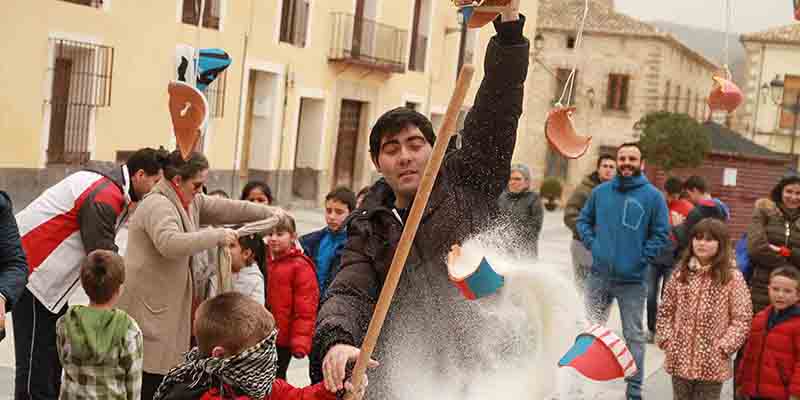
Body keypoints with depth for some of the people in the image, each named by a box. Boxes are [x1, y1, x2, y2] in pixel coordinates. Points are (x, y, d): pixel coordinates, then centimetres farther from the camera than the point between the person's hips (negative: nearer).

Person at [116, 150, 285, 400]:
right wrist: (216, 236, -24)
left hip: (169, 304, 10)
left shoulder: (190, 202, 15)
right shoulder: (157, 205, -16)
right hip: (147, 306, -10)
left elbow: (224, 208, 21)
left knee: (164, 378, 9)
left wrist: (268, 212, 17)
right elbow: (170, 243, -31)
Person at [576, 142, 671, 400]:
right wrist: (592, 244, -1)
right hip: (599, 275, 3)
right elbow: (583, 220, 14)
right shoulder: (600, 192, 4)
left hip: (633, 279, -3)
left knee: (634, 336, 6)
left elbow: (661, 234, -4)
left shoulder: (653, 196, -5)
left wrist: (642, 258, -11)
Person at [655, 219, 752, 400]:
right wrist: (666, 339, -1)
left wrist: (724, 347, -14)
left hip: (712, 364, -4)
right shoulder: (681, 272, 5)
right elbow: (665, 311, 11)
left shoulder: (732, 277, -7)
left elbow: (742, 319, -8)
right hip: (680, 359, 4)